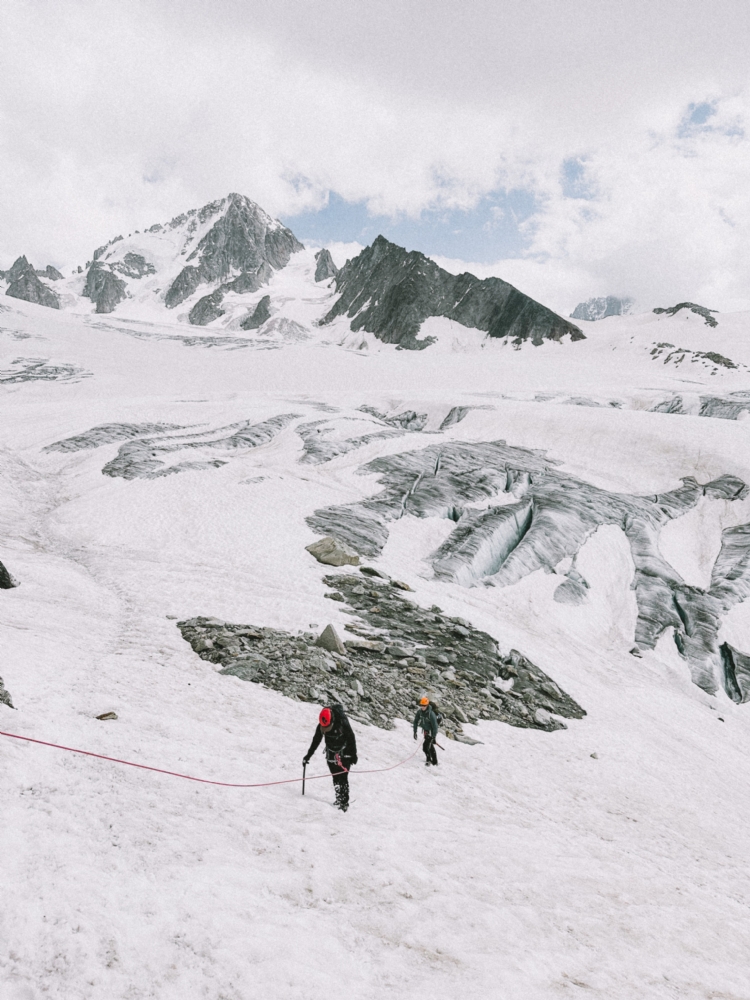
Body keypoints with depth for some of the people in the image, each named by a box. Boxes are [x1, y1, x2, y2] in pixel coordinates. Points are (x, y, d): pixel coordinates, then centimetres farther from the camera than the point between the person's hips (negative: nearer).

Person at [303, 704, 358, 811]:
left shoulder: (342, 722, -23)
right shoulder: (321, 726, -12)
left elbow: (351, 738, -14)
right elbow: (316, 741, 0)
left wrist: (353, 754, -12)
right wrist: (308, 755, 1)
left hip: (345, 753, -4)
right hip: (331, 754, 4)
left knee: (343, 777, -10)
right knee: (335, 778, 0)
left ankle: (345, 802, -7)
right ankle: (339, 798, 10)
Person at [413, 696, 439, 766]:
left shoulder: (431, 714, -29)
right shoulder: (419, 711, -11)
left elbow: (435, 726, -24)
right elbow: (416, 721, 2)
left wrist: (434, 737, -23)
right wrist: (415, 732, 1)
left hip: (431, 732, -7)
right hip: (425, 731, 7)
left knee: (425, 746, -15)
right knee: (430, 747, 17)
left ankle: (428, 760, 4)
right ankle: (435, 762, 32)